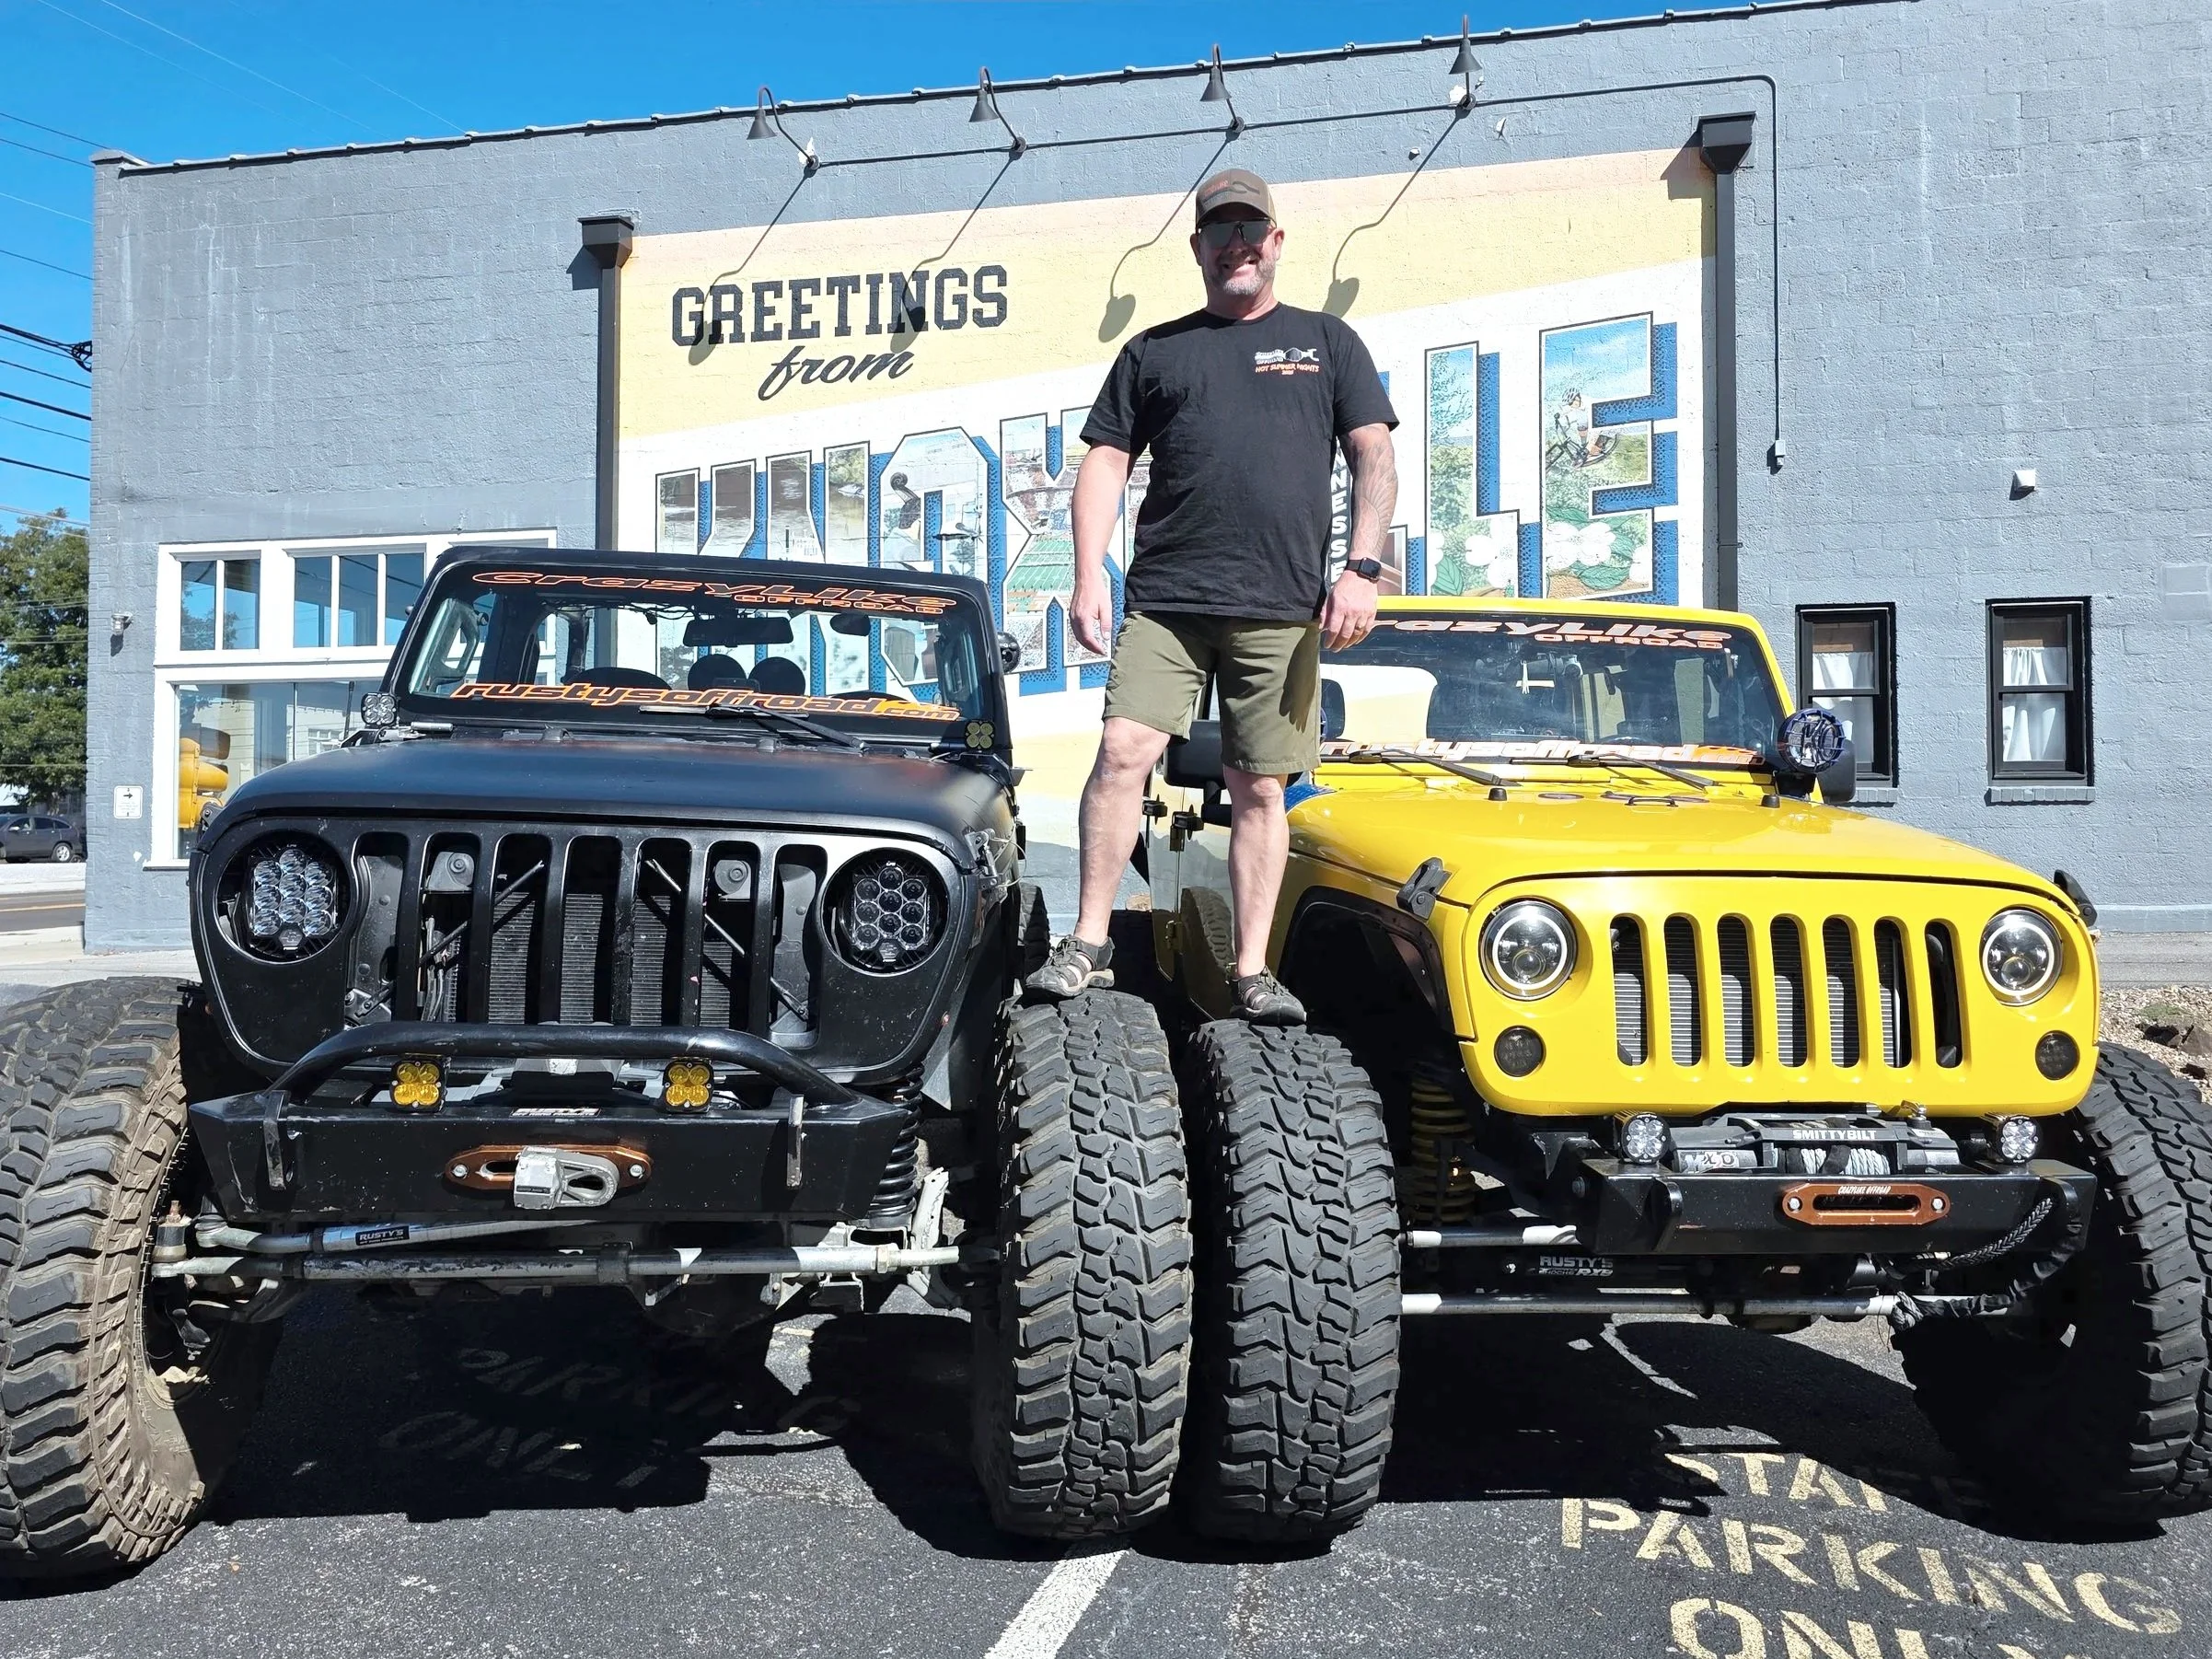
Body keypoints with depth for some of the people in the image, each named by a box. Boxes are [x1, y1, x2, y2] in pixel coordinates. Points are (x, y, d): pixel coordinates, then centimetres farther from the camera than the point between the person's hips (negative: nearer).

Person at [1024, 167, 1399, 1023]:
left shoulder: (1327, 342, 16)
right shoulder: (1153, 351, 17)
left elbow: (1375, 460, 8)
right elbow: (1105, 464, 11)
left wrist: (1361, 568, -6)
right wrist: (1089, 573, -3)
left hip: (1281, 608, 0)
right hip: (1164, 598, 0)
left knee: (1258, 789, 2)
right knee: (1121, 751, -14)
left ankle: (1252, 971, 8)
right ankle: (1088, 943, -4)